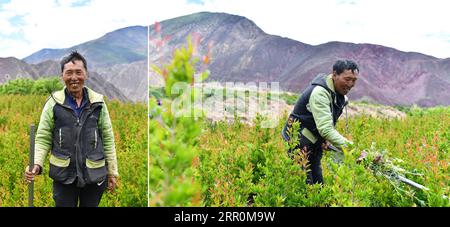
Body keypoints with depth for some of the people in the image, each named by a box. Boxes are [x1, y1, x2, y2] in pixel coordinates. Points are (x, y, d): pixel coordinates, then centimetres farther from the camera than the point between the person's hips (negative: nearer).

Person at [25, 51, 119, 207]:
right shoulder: (53, 103, -2)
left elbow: (108, 139, 4)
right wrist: (36, 164, -17)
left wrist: (112, 172, 4)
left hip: (94, 174, 1)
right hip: (63, 175, -1)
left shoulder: (98, 103, 0)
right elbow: (43, 139, 0)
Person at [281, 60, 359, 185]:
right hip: (300, 140, -9)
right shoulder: (320, 93, -27)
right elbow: (325, 128, -35)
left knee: (317, 180, 15)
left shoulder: (340, 94, 3)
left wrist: (327, 139, -1)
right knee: (305, 181, -9)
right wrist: (348, 146, -39)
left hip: (316, 141, 9)